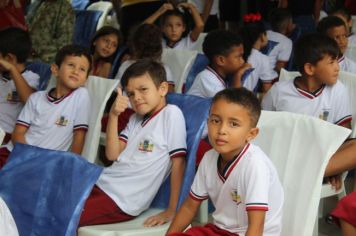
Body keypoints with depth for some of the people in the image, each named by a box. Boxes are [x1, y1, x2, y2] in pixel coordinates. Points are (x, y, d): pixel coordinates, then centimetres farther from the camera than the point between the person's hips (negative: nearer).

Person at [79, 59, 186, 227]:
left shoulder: (171, 113, -6)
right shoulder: (135, 119, 16)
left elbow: (178, 162, -9)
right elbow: (113, 154, 7)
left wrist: (172, 211, -12)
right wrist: (113, 115, -4)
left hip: (122, 200, -7)